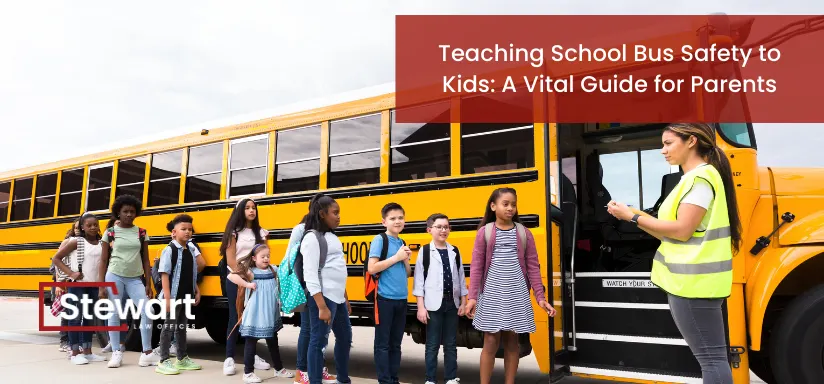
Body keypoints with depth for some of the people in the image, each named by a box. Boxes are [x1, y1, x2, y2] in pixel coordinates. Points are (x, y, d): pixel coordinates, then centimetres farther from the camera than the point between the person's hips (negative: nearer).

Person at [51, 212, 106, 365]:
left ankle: (87, 352, 19)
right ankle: (75, 353, 6)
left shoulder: (102, 244, 5)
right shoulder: (76, 242, -4)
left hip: (94, 285, 4)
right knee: (76, 317, -1)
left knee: (89, 317, 11)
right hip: (78, 284, -4)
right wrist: (70, 273, -11)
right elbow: (56, 258, -2)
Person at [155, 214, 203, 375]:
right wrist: (167, 297, -20)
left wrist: (196, 291, 12)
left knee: (182, 327, 16)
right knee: (169, 327, 0)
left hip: (186, 296, 7)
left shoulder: (191, 250, 9)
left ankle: (182, 359, 27)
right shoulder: (170, 250, -13)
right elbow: (164, 275, -16)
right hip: (173, 296, -7)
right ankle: (164, 362, 8)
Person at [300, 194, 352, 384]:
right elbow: (310, 275, -17)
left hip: (338, 298, 10)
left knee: (345, 337, 18)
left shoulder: (332, 237, 15)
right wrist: (321, 307, -21)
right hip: (323, 298, -10)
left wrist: (345, 299, 19)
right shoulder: (312, 238, -11)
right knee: (319, 341, -3)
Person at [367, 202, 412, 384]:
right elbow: (372, 268, -17)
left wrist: (406, 260, -2)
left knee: (396, 343, 13)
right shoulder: (380, 240, -6)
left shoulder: (402, 243, 13)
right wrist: (396, 257, -13)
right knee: (383, 343, 1)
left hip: (401, 299, 7)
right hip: (385, 298, -7)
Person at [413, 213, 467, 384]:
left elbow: (461, 278, 12)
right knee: (432, 345, 4)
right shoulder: (424, 251, -5)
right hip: (433, 304, -3)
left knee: (451, 344, 11)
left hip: (452, 303, 4)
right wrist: (421, 307, -9)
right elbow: (419, 280, -5)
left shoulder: (454, 251, 7)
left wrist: (463, 302, 9)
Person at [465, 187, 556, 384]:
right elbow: (476, 267, -1)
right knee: (491, 341, 1)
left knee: (512, 341, 8)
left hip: (517, 294, 2)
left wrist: (540, 297, -1)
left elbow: (533, 267, 5)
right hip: (492, 293, -1)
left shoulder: (524, 233, 5)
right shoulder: (484, 232, 0)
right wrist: (472, 297, -8)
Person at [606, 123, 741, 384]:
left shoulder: (700, 177, -13)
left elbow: (682, 231, -21)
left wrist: (633, 216, -14)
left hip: (692, 281, -10)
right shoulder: (694, 178, 17)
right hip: (691, 279, 10)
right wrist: (634, 216, 7)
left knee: (711, 357, -4)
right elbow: (672, 235, 15)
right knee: (710, 356, 16)